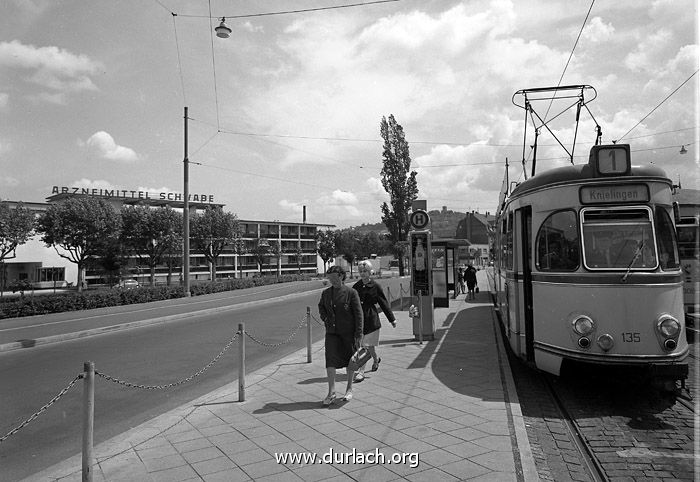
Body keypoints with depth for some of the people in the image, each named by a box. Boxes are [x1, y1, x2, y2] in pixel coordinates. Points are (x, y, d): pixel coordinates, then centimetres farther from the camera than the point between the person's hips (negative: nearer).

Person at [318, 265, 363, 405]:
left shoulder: (351, 293, -9)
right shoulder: (326, 293, 4)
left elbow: (358, 314, -9)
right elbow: (321, 307, 23)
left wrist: (359, 335, -12)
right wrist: (325, 318, 4)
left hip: (349, 332, -3)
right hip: (332, 332, 3)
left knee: (350, 361, 10)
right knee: (330, 361, -7)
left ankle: (349, 389, 28)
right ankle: (331, 393, -1)